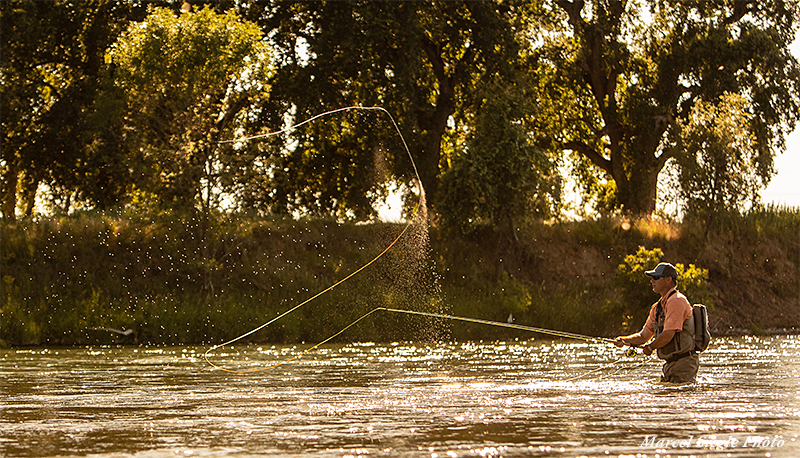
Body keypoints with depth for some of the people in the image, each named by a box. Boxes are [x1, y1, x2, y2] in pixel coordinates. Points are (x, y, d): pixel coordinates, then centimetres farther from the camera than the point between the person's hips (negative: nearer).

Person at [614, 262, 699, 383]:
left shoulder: (676, 301, -14)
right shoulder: (657, 307, 16)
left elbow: (668, 335, -21)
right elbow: (643, 336, 16)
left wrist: (650, 347, -4)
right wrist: (624, 340, -2)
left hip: (683, 363, -9)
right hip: (670, 363, 9)